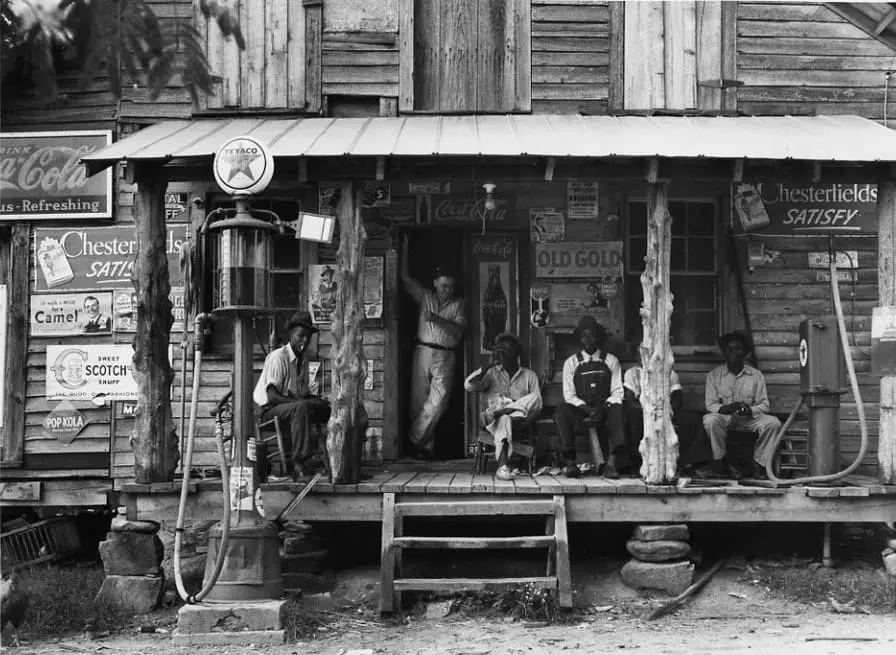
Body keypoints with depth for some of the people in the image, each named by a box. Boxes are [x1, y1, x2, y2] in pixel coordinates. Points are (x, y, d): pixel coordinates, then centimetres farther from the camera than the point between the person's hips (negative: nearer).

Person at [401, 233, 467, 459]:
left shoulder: (457, 304, 11)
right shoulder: (425, 297, 13)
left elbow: (459, 330, -1)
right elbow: (406, 277, 8)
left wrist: (438, 319, -13)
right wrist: (404, 247, 5)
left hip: (445, 357, -1)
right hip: (423, 353, 1)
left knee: (438, 401, -18)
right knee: (418, 400, -1)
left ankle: (416, 439, -11)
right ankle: (425, 446, 5)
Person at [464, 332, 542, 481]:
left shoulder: (529, 375, 18)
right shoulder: (491, 373, 18)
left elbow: (537, 405, 7)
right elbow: (468, 386, 1)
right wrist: (490, 365, -5)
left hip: (519, 419, 1)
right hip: (496, 421, -1)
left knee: (534, 398, -28)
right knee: (504, 419, -40)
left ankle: (492, 413, -33)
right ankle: (503, 466, -54)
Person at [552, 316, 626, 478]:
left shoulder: (611, 361, 11)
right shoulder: (571, 362, 10)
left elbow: (617, 392, 4)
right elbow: (569, 395, 3)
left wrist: (602, 408, -15)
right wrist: (587, 409, -15)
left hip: (605, 408, 0)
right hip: (579, 409, 0)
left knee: (618, 411, -34)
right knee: (561, 413, -32)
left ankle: (612, 461, -42)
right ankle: (569, 461, -37)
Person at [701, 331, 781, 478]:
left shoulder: (756, 375, 7)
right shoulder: (714, 375, 5)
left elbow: (764, 405, 2)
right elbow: (710, 405, -2)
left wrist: (750, 410, -20)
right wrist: (727, 408, -23)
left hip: (750, 418, 1)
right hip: (725, 419, -1)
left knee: (773, 423, -27)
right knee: (710, 419, -34)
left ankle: (759, 465, -17)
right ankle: (720, 461, -17)